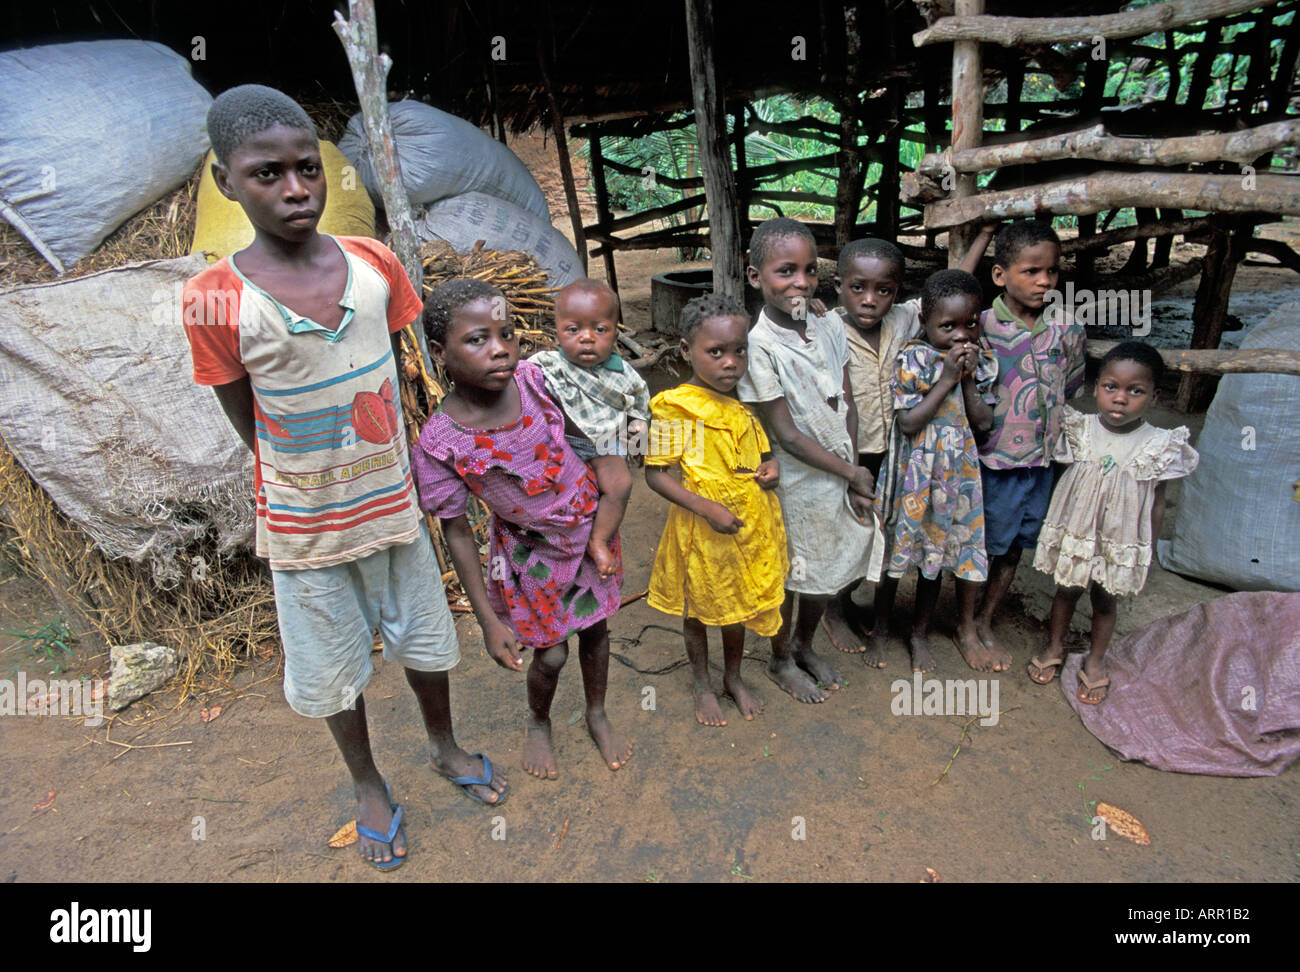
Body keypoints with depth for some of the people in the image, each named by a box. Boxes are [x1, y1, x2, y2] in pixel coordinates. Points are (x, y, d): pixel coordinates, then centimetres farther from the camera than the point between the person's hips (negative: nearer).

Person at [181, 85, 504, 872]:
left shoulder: (375, 264, -9)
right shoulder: (215, 301, -17)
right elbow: (249, 424, -7)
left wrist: (388, 458, 2)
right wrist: (315, 480, -2)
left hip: (393, 503, 3)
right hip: (304, 525, -2)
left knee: (423, 637, 20)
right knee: (332, 668, 16)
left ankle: (445, 745, 47)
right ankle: (369, 783, 42)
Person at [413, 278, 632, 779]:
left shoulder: (534, 378, -18)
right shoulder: (439, 445, -25)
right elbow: (457, 533, -15)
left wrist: (604, 523, 0)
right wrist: (489, 621, -12)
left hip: (591, 528, 3)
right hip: (532, 552, -3)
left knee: (595, 629, 20)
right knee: (551, 654, 10)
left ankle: (597, 716, 49)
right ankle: (538, 724, 46)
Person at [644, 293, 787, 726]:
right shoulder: (675, 408, -19)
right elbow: (655, 474, -17)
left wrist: (771, 468, -8)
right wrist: (708, 509, -24)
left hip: (750, 524, 5)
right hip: (701, 529, -5)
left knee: (738, 606, 22)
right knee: (698, 609, 16)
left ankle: (734, 677, 46)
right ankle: (702, 684, 41)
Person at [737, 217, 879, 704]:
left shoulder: (830, 328, 0)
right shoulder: (758, 347, -20)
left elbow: (848, 406, 4)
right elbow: (785, 434, -19)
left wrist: (854, 470, -6)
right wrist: (851, 472, -14)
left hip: (843, 476, 6)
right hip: (797, 485, -6)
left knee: (830, 571, 20)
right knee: (791, 576, 12)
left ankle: (805, 645, 45)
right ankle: (781, 660, 37)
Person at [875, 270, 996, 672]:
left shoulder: (981, 362, 1)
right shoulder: (913, 359, -14)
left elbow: (983, 422, -3)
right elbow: (908, 423, -19)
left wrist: (969, 378, -14)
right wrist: (947, 379, -20)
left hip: (957, 472, 4)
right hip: (914, 471, -4)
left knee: (936, 552, 15)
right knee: (897, 549, 9)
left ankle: (919, 633, 34)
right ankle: (880, 626, 32)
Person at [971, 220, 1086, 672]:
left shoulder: (1067, 327, 0)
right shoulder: (982, 327, -14)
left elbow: (1069, 387, 13)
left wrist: (1046, 425, 9)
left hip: (1040, 460, 5)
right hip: (991, 461, -5)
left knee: (1013, 549, 16)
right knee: (981, 549, 9)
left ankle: (986, 624, 35)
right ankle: (964, 627, 29)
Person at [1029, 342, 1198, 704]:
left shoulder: (1159, 446, -13)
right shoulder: (1079, 431, -11)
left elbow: (1157, 504, -4)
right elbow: (1064, 480, 1)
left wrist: (1149, 551, 1)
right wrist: (1055, 528, 5)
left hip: (1122, 543, -1)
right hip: (1074, 534, 1)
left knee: (1105, 601, 16)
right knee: (1066, 591, 17)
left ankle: (1095, 661, 36)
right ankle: (1055, 648, 38)